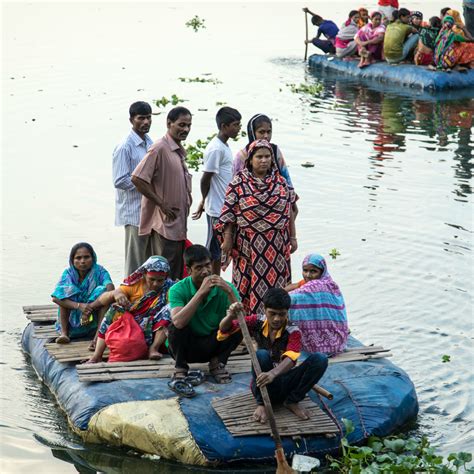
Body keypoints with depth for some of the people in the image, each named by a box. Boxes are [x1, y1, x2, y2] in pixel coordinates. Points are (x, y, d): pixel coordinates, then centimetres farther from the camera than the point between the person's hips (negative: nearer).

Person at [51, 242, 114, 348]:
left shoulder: (99, 271, -6)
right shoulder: (68, 274, -4)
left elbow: (111, 290, -26)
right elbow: (55, 298, -20)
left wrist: (90, 307, -36)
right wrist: (79, 306, -35)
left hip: (94, 320, -1)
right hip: (73, 320, 1)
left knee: (103, 291, -23)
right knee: (66, 289, -17)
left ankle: (98, 336, -33)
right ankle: (64, 333, -21)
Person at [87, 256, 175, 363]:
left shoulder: (168, 288, -2)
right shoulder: (135, 284, 1)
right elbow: (102, 299, -7)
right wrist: (115, 293, -28)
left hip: (152, 332, -2)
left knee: (169, 309, -21)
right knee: (115, 309, -19)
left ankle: (153, 348, -27)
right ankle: (97, 356, -23)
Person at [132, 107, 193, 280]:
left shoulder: (180, 151, 15)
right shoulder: (159, 148, -14)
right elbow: (137, 179, -22)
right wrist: (162, 204, -17)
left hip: (178, 225, 9)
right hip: (164, 223, -9)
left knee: (177, 275, 12)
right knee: (165, 275, -7)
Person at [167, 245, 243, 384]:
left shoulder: (224, 288, -11)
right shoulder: (178, 290, -17)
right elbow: (178, 322, -35)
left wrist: (230, 292, -35)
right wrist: (201, 292, -37)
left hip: (212, 345, 2)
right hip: (185, 347, -2)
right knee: (176, 326, -31)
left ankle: (217, 364, -2)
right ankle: (180, 368, -11)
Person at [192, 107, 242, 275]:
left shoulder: (224, 146, 12)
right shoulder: (216, 149, -19)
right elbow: (205, 179, -17)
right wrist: (205, 201, -2)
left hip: (225, 208, 9)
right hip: (217, 209, -9)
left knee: (220, 251, 16)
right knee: (212, 251, -1)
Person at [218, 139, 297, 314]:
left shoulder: (280, 181, 6)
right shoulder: (239, 182, -3)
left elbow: (289, 210, 10)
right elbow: (229, 213, -4)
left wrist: (293, 237, 9)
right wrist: (227, 240, -7)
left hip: (276, 245, 3)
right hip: (249, 245, -3)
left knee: (275, 281, 6)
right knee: (248, 284, 3)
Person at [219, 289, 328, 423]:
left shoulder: (293, 331, -13)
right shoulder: (258, 322, -5)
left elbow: (291, 359, -31)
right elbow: (224, 330, -8)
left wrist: (273, 373, -53)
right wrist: (231, 315, -33)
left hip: (284, 383, 0)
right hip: (263, 385, 0)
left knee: (320, 360, -23)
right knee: (261, 355, -33)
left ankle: (292, 401, -6)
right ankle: (261, 404, -16)